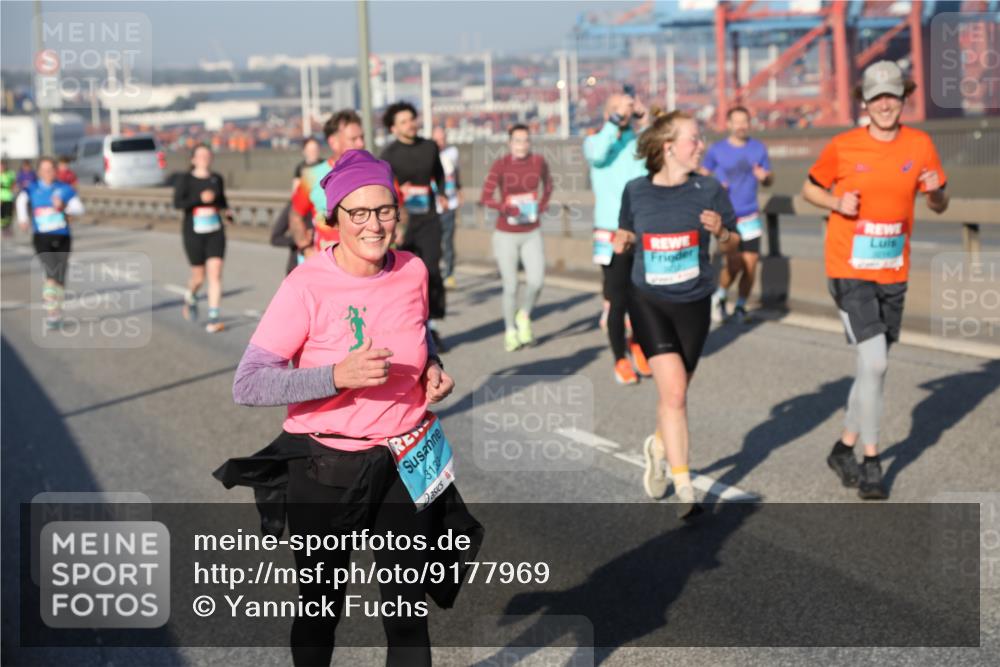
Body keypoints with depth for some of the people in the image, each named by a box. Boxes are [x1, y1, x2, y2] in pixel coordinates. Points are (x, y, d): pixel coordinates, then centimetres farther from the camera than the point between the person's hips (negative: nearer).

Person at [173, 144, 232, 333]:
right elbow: (177, 203, -15)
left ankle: (213, 318, -9)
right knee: (199, 276, 6)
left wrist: (227, 212, 3)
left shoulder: (217, 179, 8)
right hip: (194, 232, -2)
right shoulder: (185, 180, -3)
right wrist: (200, 199, -26)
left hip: (215, 232, 2)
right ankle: (190, 298, 41)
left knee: (215, 274, -10)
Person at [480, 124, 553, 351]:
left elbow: (548, 184, 17)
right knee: (510, 286, 1)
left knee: (536, 281, -13)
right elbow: (486, 197, -15)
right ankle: (510, 332, 21)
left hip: (532, 233, 2)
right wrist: (505, 207, -32)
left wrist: (542, 205, 4)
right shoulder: (500, 165, -11)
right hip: (506, 235, -2)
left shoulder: (539, 162, -3)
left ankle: (524, 316, 17)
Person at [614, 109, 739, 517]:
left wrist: (720, 231, -18)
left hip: (693, 304, 1)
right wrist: (622, 242, -9)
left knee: (674, 393, 13)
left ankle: (658, 446, 45)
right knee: (673, 392, -12)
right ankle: (684, 488, -2)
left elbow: (733, 243, 3)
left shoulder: (709, 190, -5)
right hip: (648, 302, -1)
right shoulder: (636, 191, -4)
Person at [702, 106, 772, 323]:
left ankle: (741, 306, 19)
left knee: (750, 264, -1)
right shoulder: (717, 150, 1)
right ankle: (719, 297, 18)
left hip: (750, 217, 3)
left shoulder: (758, 148, 6)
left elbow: (769, 179, 12)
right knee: (733, 263, -11)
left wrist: (764, 177, -12)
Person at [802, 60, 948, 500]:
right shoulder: (842, 147, -6)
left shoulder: (920, 145, 2)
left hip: (893, 274, 4)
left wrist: (935, 190, -13)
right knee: (874, 362, -13)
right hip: (850, 271, -4)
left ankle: (845, 449, 29)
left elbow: (939, 207, 10)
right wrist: (836, 202, -13)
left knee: (874, 366, 12)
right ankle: (870, 463, 0)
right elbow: (810, 189, 7)